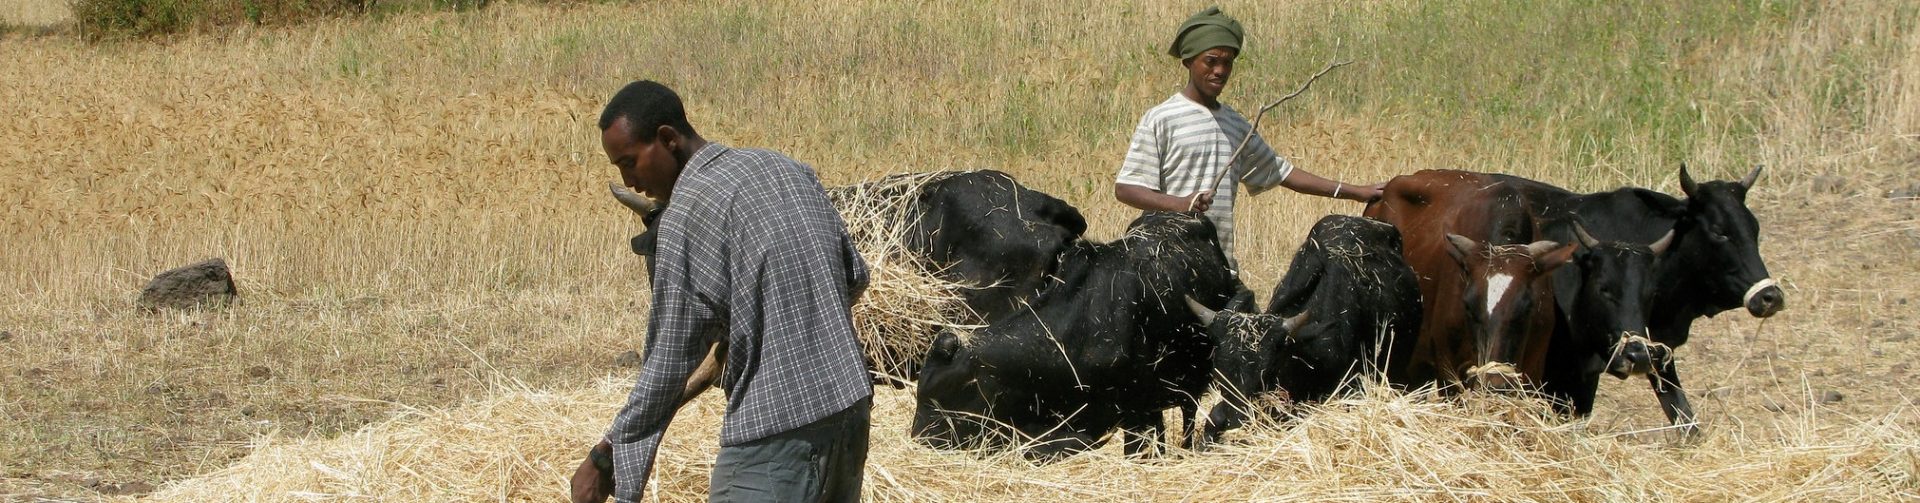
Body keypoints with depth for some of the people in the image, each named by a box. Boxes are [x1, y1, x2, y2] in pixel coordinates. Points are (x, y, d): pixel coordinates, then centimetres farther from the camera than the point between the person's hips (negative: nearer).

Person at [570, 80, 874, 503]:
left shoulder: (687, 212, -12)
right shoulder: (790, 171, 11)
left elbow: (670, 360, -11)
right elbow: (854, 275, 18)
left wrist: (606, 457, -4)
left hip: (776, 428, -9)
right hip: (851, 407, 9)